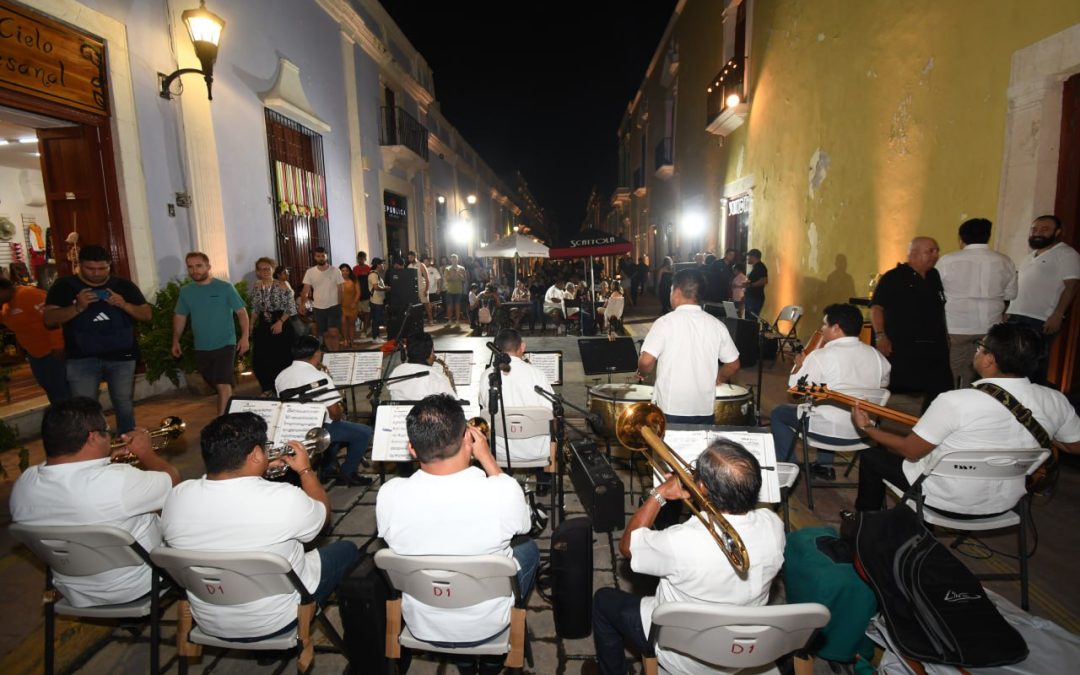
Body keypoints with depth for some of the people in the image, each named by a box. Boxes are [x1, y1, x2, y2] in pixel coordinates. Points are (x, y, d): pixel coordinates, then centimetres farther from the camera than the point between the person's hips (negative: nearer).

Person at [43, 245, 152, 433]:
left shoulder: (124, 286, 6)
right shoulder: (64, 286, 2)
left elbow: (147, 315, 4)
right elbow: (49, 320, -4)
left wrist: (124, 305, -14)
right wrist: (77, 307, -20)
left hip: (122, 357, 1)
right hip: (81, 359, -1)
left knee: (125, 407, 8)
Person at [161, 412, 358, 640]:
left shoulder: (176, 498, -16)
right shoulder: (284, 498, -29)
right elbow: (322, 515, -7)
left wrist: (258, 470, 8)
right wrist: (306, 470, 5)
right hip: (277, 620, -5)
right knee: (347, 550, 18)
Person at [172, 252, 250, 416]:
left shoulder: (224, 287, -7)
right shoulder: (185, 291, 5)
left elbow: (241, 312, -6)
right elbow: (180, 317, 15)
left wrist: (245, 336, -13)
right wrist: (176, 341, 10)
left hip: (225, 344, -5)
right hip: (201, 348, 5)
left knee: (223, 385, -12)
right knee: (216, 385, 16)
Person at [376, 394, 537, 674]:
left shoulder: (388, 495, -25)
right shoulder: (504, 492, -30)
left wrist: (425, 457, -1)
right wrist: (486, 457, -8)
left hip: (422, 626, 2)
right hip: (486, 624, -1)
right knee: (528, 548, 24)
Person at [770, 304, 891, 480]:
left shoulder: (820, 356, -18)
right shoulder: (876, 355, 0)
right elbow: (883, 384, 17)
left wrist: (799, 365, 4)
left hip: (829, 431, -6)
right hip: (865, 431, 6)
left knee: (778, 413, 16)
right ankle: (825, 466, 37)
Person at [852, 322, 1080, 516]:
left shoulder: (955, 401, -29)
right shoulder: (1055, 401, -13)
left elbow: (910, 451, -19)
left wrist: (866, 427, -5)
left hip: (948, 502, -6)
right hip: (1005, 504, 6)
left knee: (871, 456, 16)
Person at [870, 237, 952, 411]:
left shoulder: (935, 277, 13)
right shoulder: (894, 277, -6)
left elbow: (941, 310, 22)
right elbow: (876, 307, -11)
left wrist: (945, 336, 16)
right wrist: (881, 336, -19)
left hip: (934, 348, 6)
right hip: (901, 348, -6)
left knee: (940, 390, 7)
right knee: (896, 391, -1)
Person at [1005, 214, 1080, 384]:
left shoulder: (1066, 254, -4)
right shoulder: (1031, 255, 19)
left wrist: (1057, 316, -20)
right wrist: (1010, 311, 16)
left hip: (1041, 320, -7)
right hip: (1017, 317, 7)